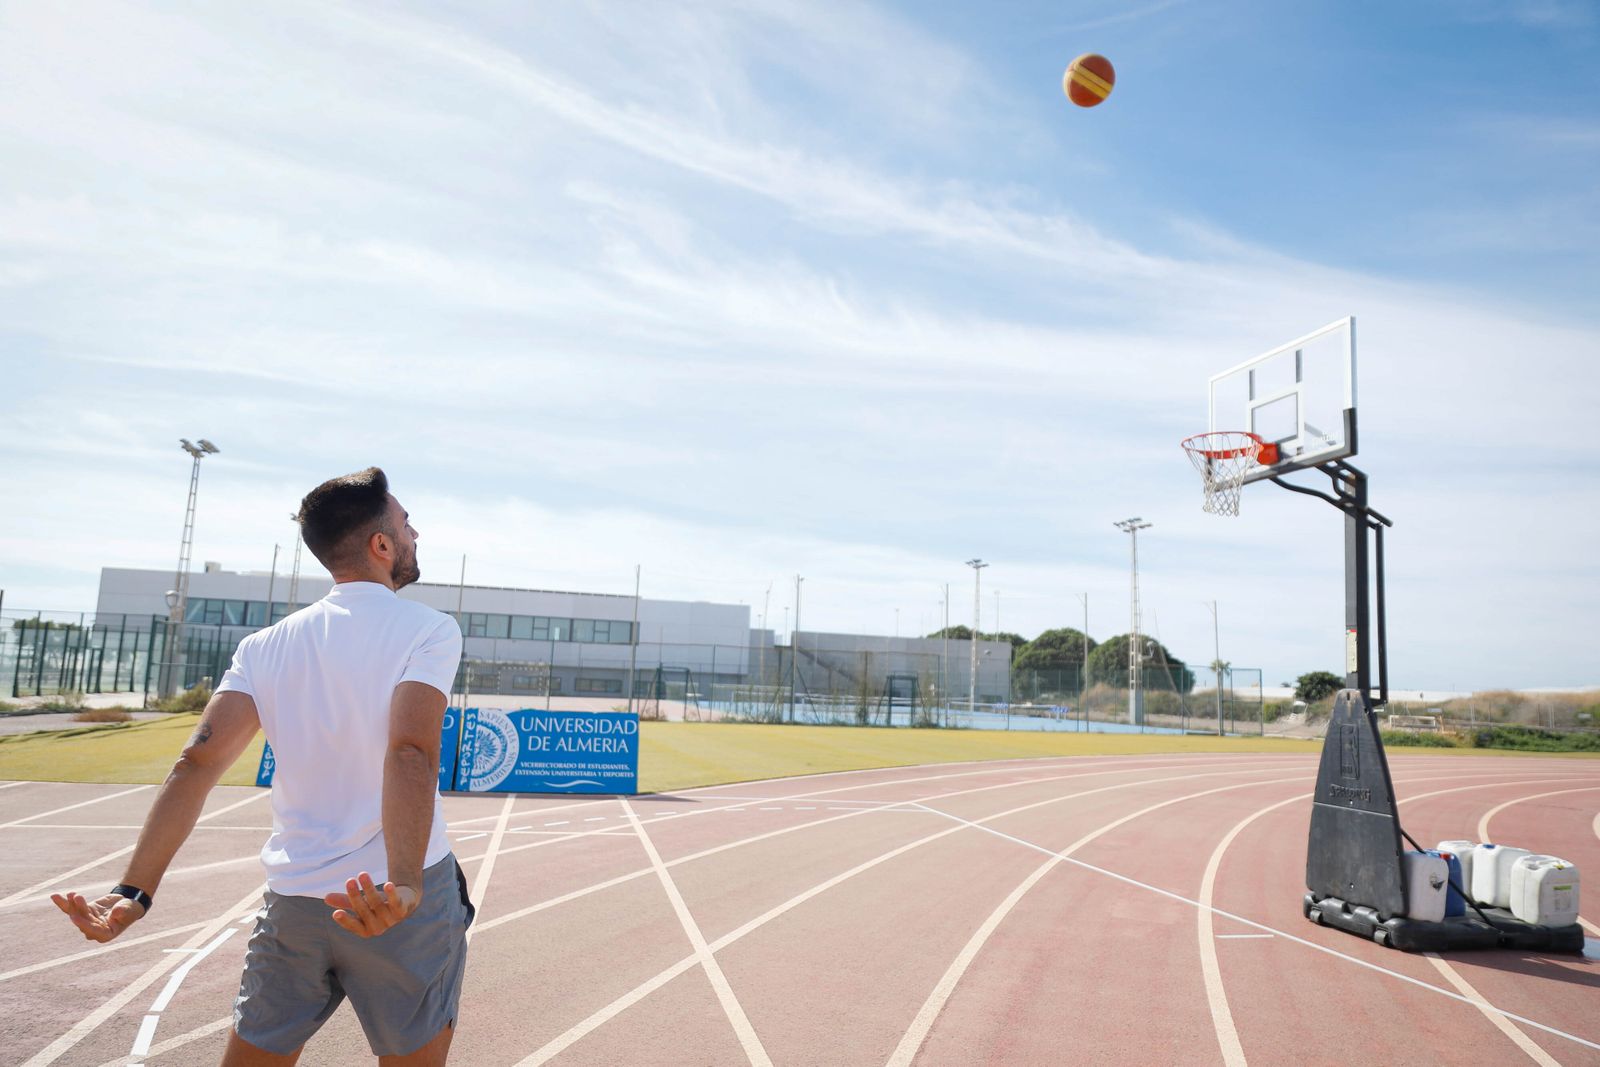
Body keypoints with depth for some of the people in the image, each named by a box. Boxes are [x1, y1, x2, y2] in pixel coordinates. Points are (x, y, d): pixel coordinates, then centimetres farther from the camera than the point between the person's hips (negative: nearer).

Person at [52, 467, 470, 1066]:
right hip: (404, 903, -4)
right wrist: (404, 886, -35)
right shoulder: (429, 629, -9)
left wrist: (135, 891, -8)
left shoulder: (265, 647, 6)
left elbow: (197, 764, -4)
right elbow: (410, 754, -24)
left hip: (292, 902, 4)